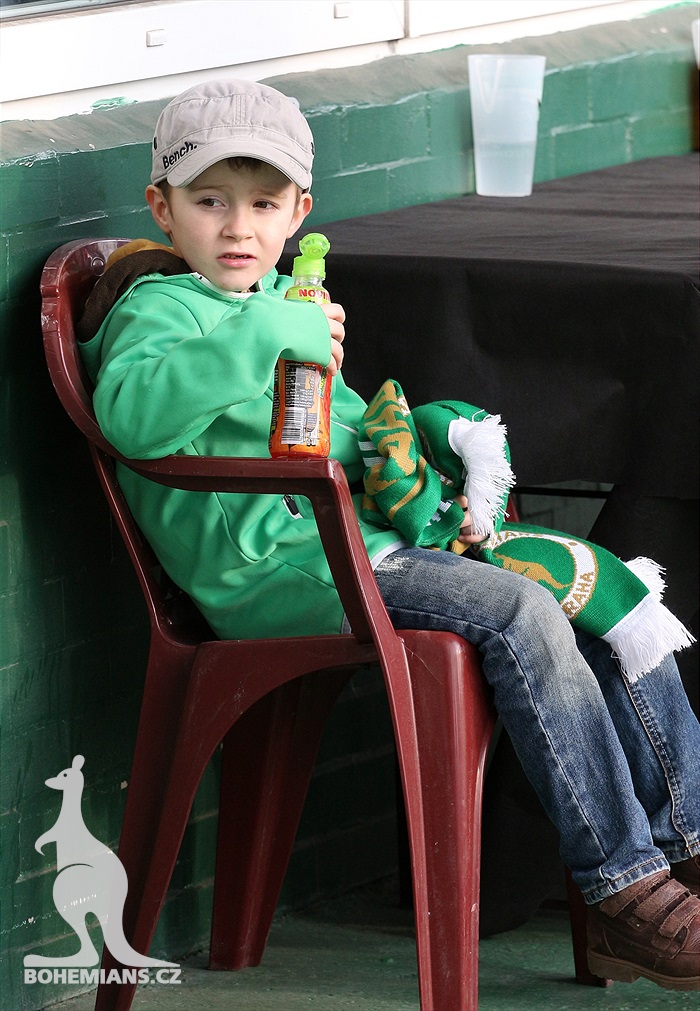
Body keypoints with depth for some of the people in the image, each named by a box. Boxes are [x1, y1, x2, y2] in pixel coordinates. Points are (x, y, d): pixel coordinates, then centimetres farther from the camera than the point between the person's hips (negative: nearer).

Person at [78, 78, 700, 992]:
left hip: (366, 542, 9)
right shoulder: (161, 306, -5)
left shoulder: (284, 302, 22)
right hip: (275, 569, -9)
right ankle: (622, 893, -23)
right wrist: (268, 335, -33)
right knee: (522, 616, -26)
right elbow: (131, 411, -28)